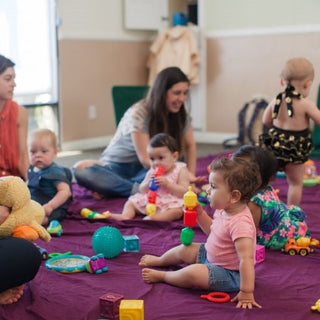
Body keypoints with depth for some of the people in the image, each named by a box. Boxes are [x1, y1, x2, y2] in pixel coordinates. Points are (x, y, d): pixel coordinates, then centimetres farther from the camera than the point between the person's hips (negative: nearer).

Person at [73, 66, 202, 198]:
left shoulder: (181, 115, -5)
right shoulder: (138, 113, -21)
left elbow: (190, 145, 6)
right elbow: (145, 159, -25)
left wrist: (190, 175, -11)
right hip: (117, 166, -4)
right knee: (81, 169, -34)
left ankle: (111, 187, -26)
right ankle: (138, 190, -34)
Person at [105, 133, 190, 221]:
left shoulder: (181, 170, -6)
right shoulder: (152, 171, 9)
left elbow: (184, 192, -14)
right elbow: (142, 190, 10)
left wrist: (167, 183, -23)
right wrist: (148, 183, -12)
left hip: (172, 202, -5)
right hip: (149, 200, 6)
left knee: (177, 211, -36)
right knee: (131, 202, 2)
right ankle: (126, 215, -24)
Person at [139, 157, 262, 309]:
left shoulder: (240, 223, -35)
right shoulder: (223, 210, -4)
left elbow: (246, 259, -37)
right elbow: (212, 230, 17)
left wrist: (246, 292, -37)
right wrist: (200, 213, 3)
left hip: (230, 274, -10)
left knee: (193, 273, -30)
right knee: (185, 249, 19)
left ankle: (161, 276, -1)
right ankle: (159, 261, 50)